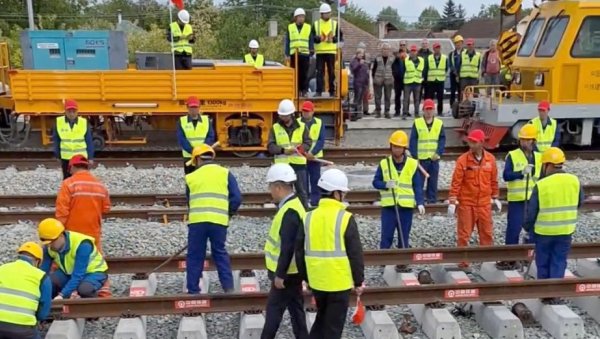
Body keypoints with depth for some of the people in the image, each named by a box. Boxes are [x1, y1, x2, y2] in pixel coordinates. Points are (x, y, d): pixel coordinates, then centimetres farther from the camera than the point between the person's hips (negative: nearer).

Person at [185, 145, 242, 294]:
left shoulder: (191, 177, 12)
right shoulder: (225, 173, 8)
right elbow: (237, 198, 1)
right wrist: (228, 214, 16)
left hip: (197, 221, 0)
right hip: (219, 221, 0)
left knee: (195, 256, 10)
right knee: (220, 253, 14)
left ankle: (193, 290, 14)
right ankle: (229, 287, 11)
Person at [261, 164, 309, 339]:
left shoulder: (290, 212, -25)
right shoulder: (292, 205, 7)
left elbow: (288, 247, -27)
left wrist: (280, 274, -20)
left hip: (287, 273, -9)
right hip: (291, 270, 9)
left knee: (274, 308, 4)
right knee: (295, 308, 15)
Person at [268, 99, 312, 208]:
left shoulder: (301, 126, 5)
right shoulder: (275, 128, 4)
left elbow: (308, 143, 0)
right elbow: (270, 146, -2)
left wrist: (299, 148, -21)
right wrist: (283, 150, -20)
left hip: (299, 163, 0)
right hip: (282, 164, 0)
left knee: (302, 191, 7)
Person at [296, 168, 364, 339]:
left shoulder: (309, 217, 0)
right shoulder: (346, 218, -14)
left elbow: (300, 251, 5)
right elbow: (355, 254, -11)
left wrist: (306, 277, 17)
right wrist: (358, 281, 1)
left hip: (316, 281, 4)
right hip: (340, 282, -4)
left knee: (322, 317, 25)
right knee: (334, 324, 10)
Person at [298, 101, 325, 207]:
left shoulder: (319, 123, 1)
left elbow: (321, 141, -5)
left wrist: (312, 152, -18)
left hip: (315, 157, 0)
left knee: (315, 179, 4)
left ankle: (315, 200, 12)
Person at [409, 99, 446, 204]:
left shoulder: (439, 123, 5)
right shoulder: (417, 123, 0)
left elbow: (442, 139, 3)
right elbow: (413, 141, -2)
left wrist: (438, 153, -9)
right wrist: (414, 156, -8)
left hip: (434, 158, 2)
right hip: (421, 158, -1)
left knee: (433, 181, 7)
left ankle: (432, 200, 16)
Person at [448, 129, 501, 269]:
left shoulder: (490, 159, 0)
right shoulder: (463, 159, -10)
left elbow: (494, 180, 11)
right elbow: (456, 182, -10)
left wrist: (495, 197, 15)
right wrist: (452, 201, -13)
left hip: (484, 203, 3)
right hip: (466, 203, -3)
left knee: (486, 232, 12)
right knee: (464, 233, 3)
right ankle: (463, 260, 14)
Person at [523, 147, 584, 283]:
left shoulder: (541, 185, -16)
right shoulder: (574, 181, -6)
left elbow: (531, 211, -10)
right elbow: (579, 203, 10)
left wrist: (527, 227, 7)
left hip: (543, 231, -2)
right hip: (565, 231, 2)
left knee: (543, 263, 14)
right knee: (559, 263, 12)